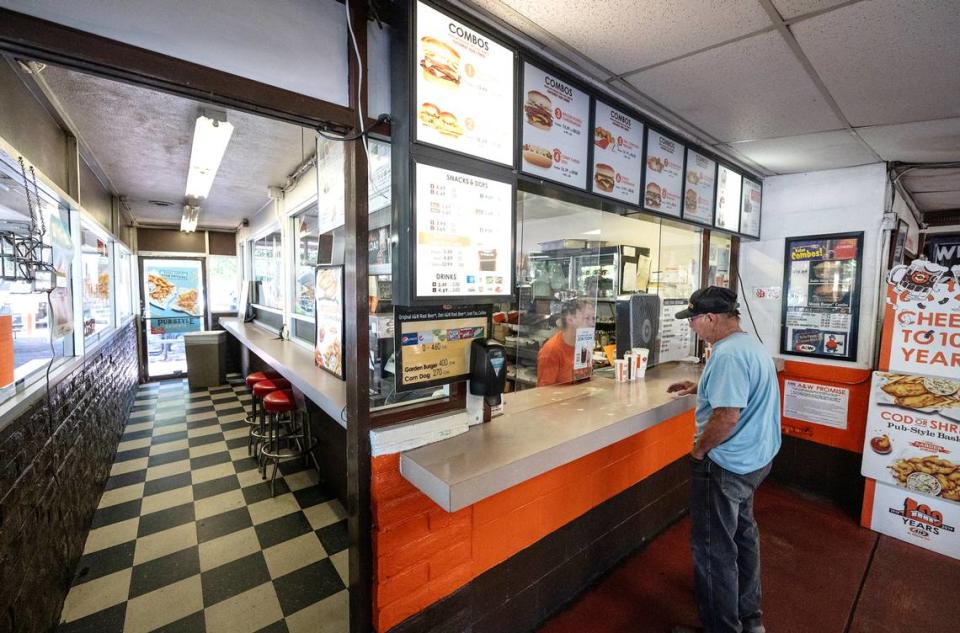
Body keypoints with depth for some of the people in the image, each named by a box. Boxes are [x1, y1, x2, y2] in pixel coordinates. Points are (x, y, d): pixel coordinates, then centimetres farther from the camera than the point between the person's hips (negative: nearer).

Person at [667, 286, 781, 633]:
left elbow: (727, 416, -31)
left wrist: (698, 450, -17)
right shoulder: (750, 343, 7)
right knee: (742, 533, 26)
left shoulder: (728, 354, -26)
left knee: (714, 550, 6)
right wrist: (699, 388, 15)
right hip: (754, 459, 11)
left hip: (726, 466, -11)